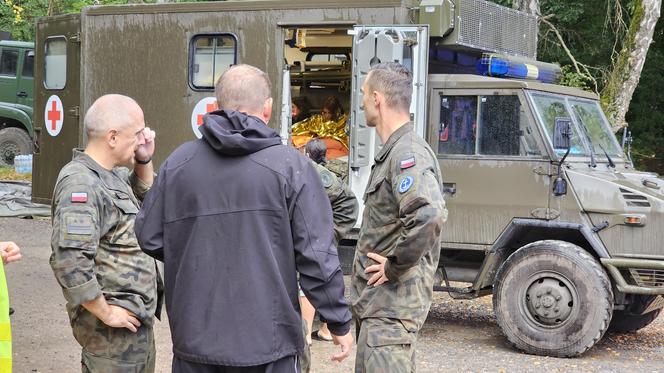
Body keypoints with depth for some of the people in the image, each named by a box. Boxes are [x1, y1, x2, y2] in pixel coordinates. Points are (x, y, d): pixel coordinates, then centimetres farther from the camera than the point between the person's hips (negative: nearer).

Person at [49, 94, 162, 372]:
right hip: (114, 329, -10)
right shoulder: (81, 184, -20)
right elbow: (69, 260, -29)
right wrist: (105, 312, -20)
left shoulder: (112, 175, 9)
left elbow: (144, 196, 30)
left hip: (137, 318, 10)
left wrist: (144, 160, 11)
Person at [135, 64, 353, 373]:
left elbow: (150, 238, 8)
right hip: (267, 345, -2)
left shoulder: (177, 162, 0)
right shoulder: (290, 165, -8)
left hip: (193, 341, 3)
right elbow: (316, 254, -10)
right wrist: (339, 323, 1)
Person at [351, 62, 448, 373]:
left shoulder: (408, 154, -18)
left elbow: (429, 216, -35)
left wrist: (394, 267, -23)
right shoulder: (392, 153, 16)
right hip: (376, 301, 11)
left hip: (392, 305, -11)